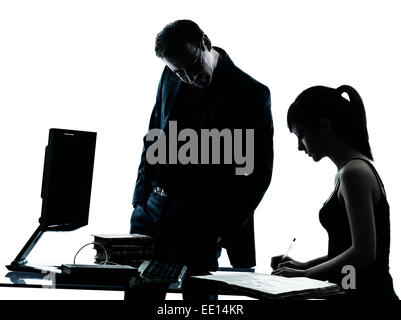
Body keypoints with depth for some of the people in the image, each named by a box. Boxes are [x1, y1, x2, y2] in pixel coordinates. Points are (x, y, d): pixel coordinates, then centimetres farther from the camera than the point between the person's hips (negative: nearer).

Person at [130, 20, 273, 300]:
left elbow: (259, 171, -8)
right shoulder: (171, 79, 6)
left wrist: (226, 228, -13)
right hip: (151, 210, 5)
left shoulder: (251, 94, -10)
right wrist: (141, 198, 9)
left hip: (200, 224, -5)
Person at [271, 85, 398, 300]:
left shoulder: (355, 172, -17)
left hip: (366, 293, -10)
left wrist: (304, 274, -14)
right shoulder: (348, 172, 14)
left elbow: (363, 252, -23)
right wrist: (305, 266, 9)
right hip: (354, 292, 10)